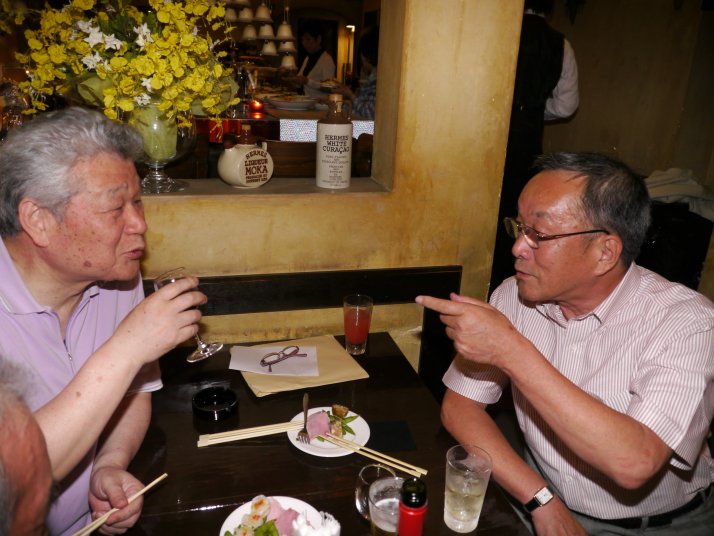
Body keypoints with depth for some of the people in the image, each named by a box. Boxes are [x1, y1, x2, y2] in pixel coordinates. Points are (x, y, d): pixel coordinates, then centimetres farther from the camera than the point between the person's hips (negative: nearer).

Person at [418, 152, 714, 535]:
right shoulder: (514, 296, -6)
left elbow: (634, 463, -30)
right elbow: (459, 405, -6)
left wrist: (512, 351, -31)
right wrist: (541, 500, -15)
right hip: (543, 503, 3)